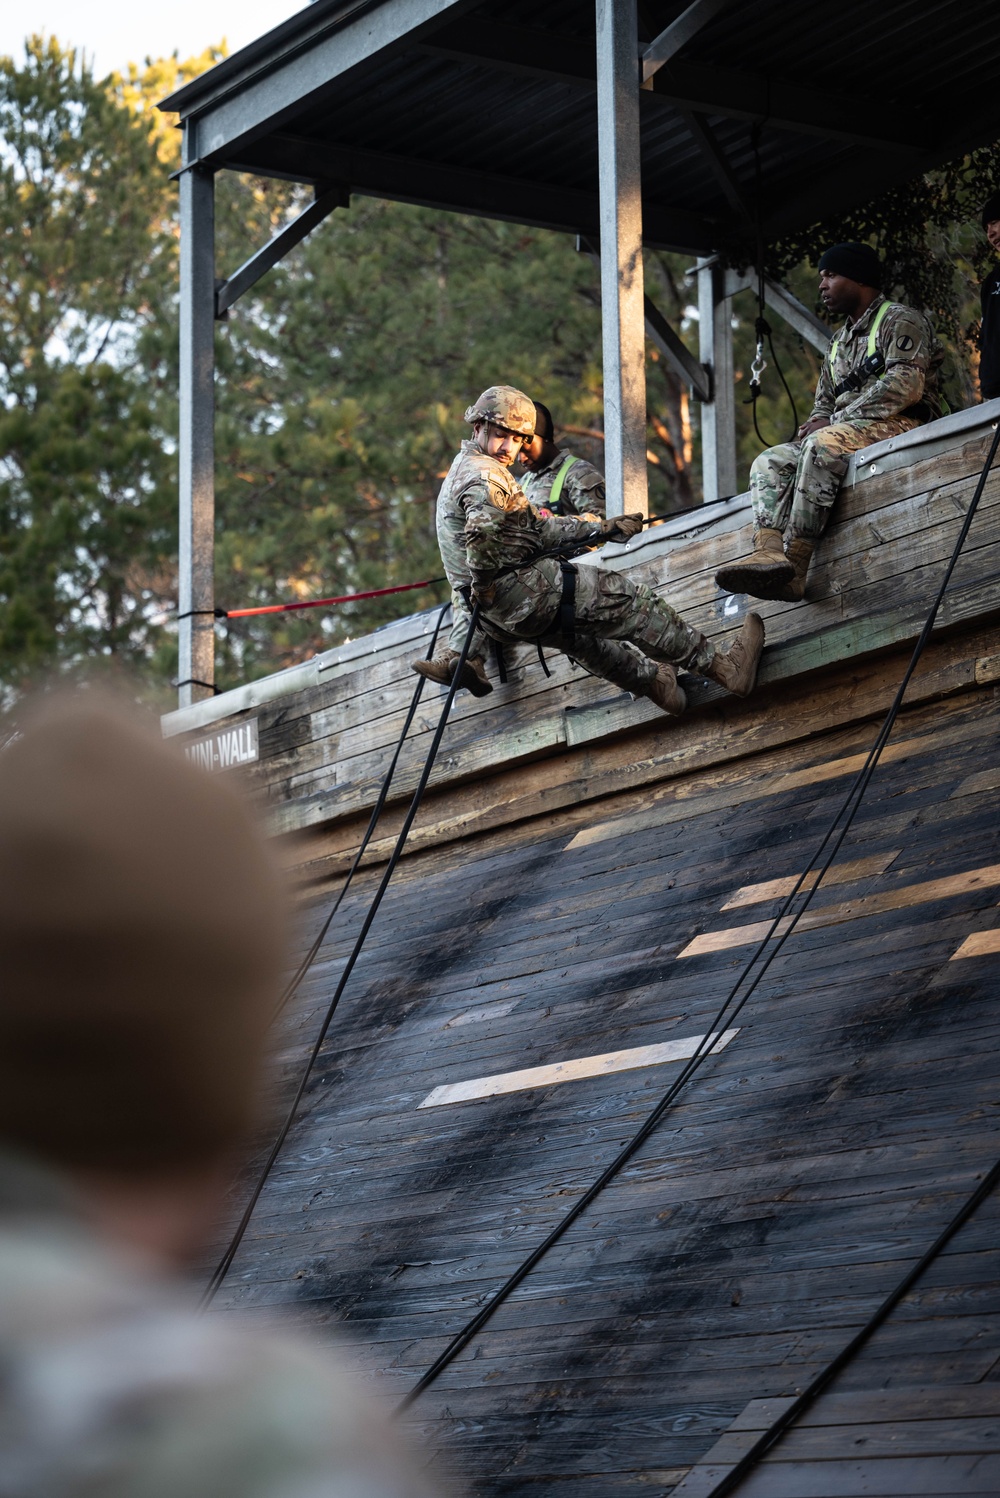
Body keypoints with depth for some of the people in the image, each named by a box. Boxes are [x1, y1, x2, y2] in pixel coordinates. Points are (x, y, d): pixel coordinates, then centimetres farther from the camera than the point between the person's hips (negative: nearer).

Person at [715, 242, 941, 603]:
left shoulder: (898, 320, 2)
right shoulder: (839, 343, 29)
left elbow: (905, 385, -14)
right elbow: (823, 406, 27)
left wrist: (834, 422, -15)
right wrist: (815, 423, -1)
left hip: (899, 425, -8)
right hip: (844, 433, 8)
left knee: (821, 445, -35)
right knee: (769, 462, -14)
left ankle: (793, 566, -45)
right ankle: (769, 553, -41)